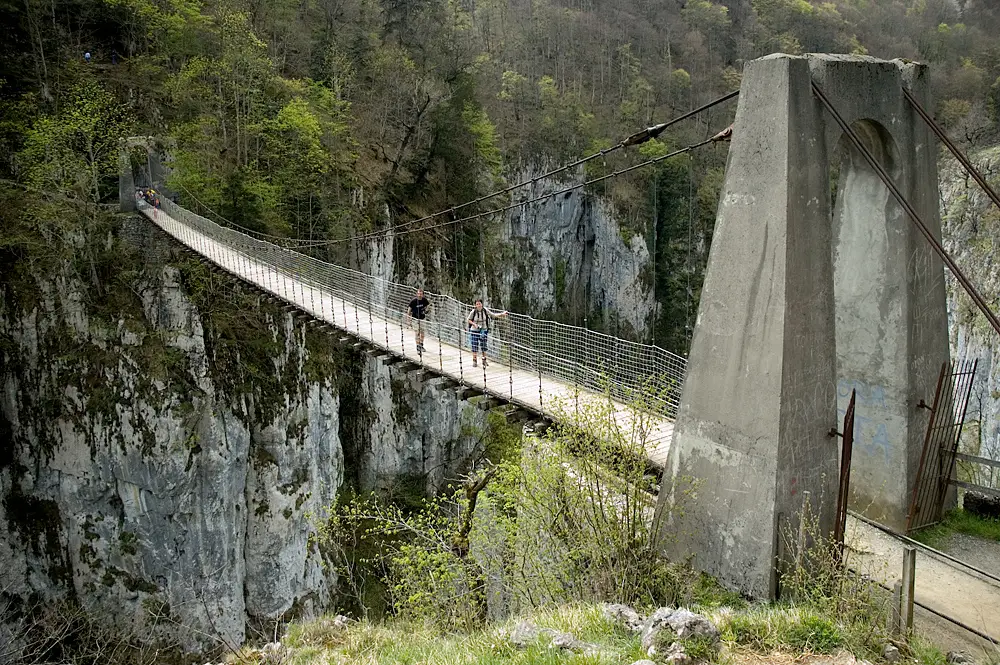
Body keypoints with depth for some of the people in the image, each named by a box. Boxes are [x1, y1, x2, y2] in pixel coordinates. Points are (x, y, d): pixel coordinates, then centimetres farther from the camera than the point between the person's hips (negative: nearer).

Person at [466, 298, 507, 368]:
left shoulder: (485, 310, -4)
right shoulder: (473, 312, -9)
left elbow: (493, 315, 5)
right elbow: (468, 320, 1)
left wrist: (502, 314, -4)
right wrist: (474, 324, -14)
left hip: (483, 331, 2)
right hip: (474, 331, -2)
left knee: (483, 346, 4)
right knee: (474, 346, -1)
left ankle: (484, 360, 18)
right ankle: (474, 361, 12)